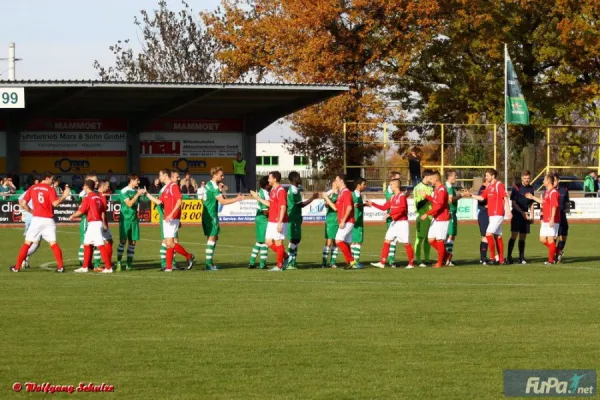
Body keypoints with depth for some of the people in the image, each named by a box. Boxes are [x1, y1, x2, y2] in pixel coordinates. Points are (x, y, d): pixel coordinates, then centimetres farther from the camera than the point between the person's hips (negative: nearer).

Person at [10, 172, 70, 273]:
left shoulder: (32, 188, 6)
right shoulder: (50, 189, -3)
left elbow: (24, 204, 5)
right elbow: (55, 203, -16)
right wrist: (64, 196, -4)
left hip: (37, 219, 1)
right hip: (48, 220, -1)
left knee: (27, 242, 6)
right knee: (53, 243, 3)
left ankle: (17, 267, 4)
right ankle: (60, 266, -3)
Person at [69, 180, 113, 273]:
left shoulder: (87, 197, -12)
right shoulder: (98, 197, 12)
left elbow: (81, 211, -11)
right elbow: (103, 211, 14)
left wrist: (72, 216, 7)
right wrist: (104, 223, 21)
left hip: (94, 223, -9)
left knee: (100, 245, -8)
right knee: (87, 244, 15)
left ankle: (108, 267, -9)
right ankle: (85, 267, 19)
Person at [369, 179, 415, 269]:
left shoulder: (402, 196, -11)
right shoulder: (393, 197, 14)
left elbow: (402, 208, -26)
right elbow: (384, 207, 18)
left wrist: (390, 214, -30)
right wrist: (372, 204, 15)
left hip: (402, 222, -8)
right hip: (394, 222, 8)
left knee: (406, 243, -2)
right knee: (386, 241, 1)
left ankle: (411, 263, 8)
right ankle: (382, 263, -1)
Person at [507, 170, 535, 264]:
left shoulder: (531, 189, 10)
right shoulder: (516, 187, -5)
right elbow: (513, 203, -7)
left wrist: (531, 215, 11)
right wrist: (522, 212, -13)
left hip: (526, 216, 5)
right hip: (517, 214, -5)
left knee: (523, 237, 6)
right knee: (514, 235, -12)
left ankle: (521, 258, 10)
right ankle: (509, 257, -8)